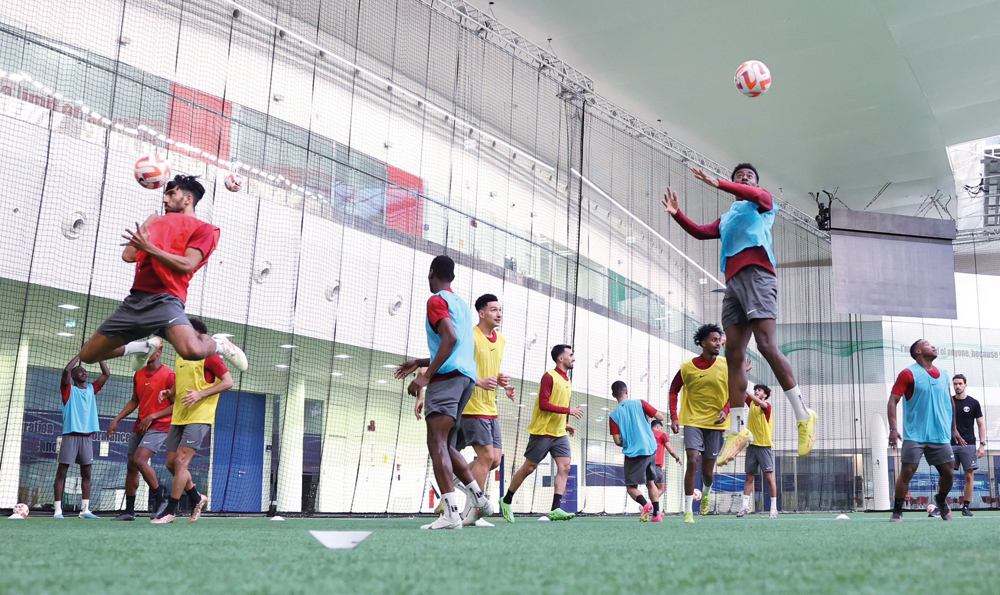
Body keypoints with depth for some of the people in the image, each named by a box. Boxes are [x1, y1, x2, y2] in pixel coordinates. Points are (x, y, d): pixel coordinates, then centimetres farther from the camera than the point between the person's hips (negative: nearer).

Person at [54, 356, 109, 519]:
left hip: (87, 436, 5)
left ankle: (85, 509, 4)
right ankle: (58, 510, -5)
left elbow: (107, 374, 13)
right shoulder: (68, 389, 4)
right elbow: (66, 370, -13)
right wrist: (80, 355, -5)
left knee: (86, 473, 3)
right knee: (62, 471, -4)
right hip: (70, 435, -4)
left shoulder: (91, 389, 16)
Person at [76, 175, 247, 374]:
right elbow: (128, 255, 14)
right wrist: (149, 221, 20)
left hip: (165, 300, -7)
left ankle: (219, 344, 0)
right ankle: (146, 346, 31)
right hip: (135, 300, 7)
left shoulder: (203, 229, 5)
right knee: (87, 355, 9)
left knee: (192, 351, -37)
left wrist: (148, 247, -14)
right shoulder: (157, 223, 25)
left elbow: (187, 265, -10)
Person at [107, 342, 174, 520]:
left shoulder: (168, 375, -12)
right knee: (131, 467, 7)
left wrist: (152, 417, -18)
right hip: (139, 426, 8)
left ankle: (160, 497, -5)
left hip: (159, 426, -7)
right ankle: (129, 511, 16)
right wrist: (117, 419, 13)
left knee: (140, 460, -23)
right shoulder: (139, 375, 10)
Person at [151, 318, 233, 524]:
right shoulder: (180, 358, 16)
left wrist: (201, 394, -20)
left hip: (199, 418, -8)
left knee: (181, 461, -12)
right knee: (171, 463, 7)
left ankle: (170, 511, -4)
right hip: (178, 418, 8)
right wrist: (169, 392, 6)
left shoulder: (208, 355, -7)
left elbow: (228, 382, -11)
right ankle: (197, 498, 25)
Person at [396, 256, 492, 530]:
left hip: (448, 376, -9)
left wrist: (426, 376, -19)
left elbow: (450, 338, -18)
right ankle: (480, 500, 14)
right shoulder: (461, 303, 24)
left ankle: (451, 512, -24)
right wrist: (419, 363, 36)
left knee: (437, 443, -14)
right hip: (467, 376, 9)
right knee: (446, 446, 16)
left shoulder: (437, 300, -2)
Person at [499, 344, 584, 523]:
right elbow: (544, 404, -20)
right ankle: (507, 501, 18)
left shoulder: (567, 382, 15)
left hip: (559, 434, 8)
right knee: (529, 468, 1)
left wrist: (565, 425, 14)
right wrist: (568, 410, -19)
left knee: (564, 466, -8)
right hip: (542, 432, -8)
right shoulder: (549, 377, -11)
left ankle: (556, 509, -11)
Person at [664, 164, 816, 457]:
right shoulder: (726, 218, 33)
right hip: (732, 280, 6)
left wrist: (717, 183, -16)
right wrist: (677, 214, 13)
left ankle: (803, 416, -14)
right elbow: (701, 232, 26)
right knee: (734, 356, -3)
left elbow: (758, 195, -7)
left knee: (767, 346, -19)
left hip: (756, 274, -6)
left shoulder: (762, 202, 16)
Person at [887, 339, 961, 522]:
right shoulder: (908, 374, -5)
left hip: (940, 436, 5)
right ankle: (897, 511, 1)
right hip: (914, 435, -5)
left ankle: (941, 500, 33)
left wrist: (954, 429, 19)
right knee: (907, 471, -10)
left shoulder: (943, 375, 12)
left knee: (948, 472, 4)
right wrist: (893, 428, -17)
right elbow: (893, 400, -8)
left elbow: (950, 402, 22)